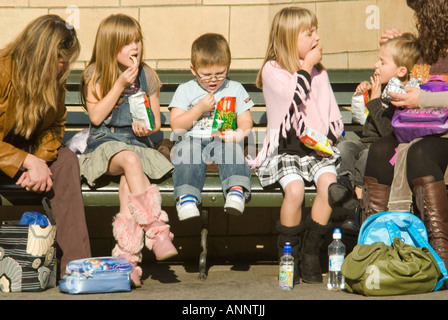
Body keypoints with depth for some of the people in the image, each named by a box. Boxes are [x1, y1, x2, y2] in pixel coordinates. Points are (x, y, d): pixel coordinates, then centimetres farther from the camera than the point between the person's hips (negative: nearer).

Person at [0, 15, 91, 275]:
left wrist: (40, 160, -17)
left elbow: (55, 127, 3)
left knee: (66, 161, -22)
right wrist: (29, 162, -31)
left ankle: (75, 263, -28)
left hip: (27, 151, 6)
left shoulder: (55, 78, -3)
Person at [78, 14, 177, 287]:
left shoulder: (147, 76, 10)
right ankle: (158, 232, -38)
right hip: (105, 144, -2)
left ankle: (127, 259, -37)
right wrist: (121, 84, -11)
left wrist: (147, 129, -9)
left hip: (138, 144, 2)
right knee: (131, 161, -37)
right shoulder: (96, 75, 4)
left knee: (128, 183, -32)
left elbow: (156, 121, 15)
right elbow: (96, 117, -7)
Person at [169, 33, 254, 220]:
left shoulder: (235, 89, 14)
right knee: (189, 150, -34)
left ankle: (236, 191, -50)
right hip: (192, 139, -1)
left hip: (222, 140, 1)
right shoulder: (185, 90, 11)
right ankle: (186, 198, -49)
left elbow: (246, 122, 9)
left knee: (232, 148, -33)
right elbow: (176, 126, 2)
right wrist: (199, 108, -9)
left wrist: (237, 135, -14)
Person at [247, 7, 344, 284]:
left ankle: (310, 254, -14)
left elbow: (334, 115, 15)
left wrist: (328, 139, -3)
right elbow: (293, 98, -18)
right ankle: (289, 255, -10)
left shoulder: (319, 72, 15)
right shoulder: (272, 70, 1)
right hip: (284, 149, -4)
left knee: (329, 182, -26)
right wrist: (306, 68, -6)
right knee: (295, 189, -30)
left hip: (317, 148, 4)